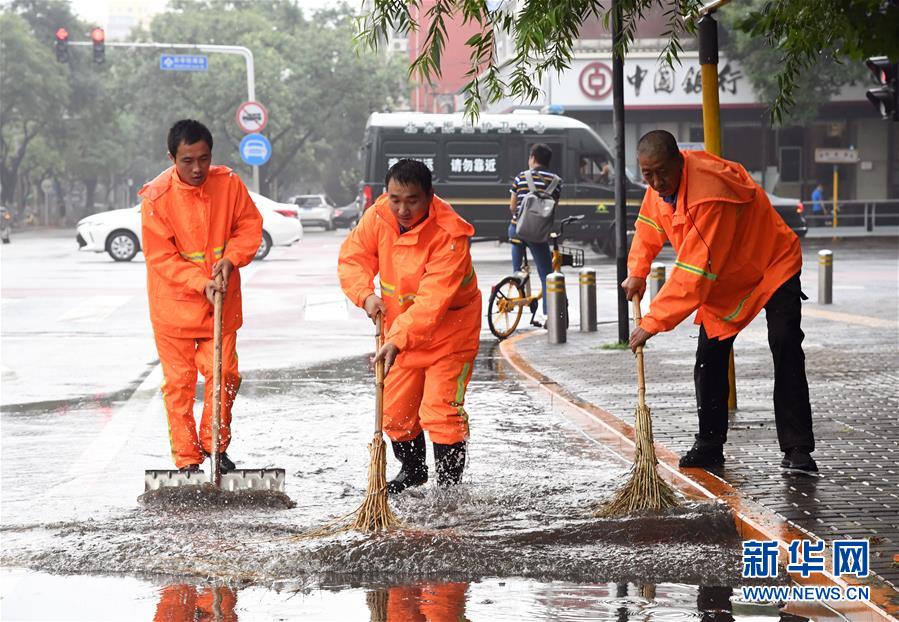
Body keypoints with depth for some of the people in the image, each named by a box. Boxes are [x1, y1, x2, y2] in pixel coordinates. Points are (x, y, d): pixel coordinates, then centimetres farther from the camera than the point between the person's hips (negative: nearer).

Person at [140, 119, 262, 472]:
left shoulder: (228, 184, -6)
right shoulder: (156, 198, -16)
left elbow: (250, 225, 4)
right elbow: (161, 257, -13)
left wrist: (231, 258, -13)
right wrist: (201, 283, -22)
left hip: (222, 302, 3)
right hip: (174, 303, -3)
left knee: (224, 373, 2)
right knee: (179, 382, 1)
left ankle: (215, 444, 22)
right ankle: (187, 459, 9)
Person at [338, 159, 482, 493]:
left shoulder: (449, 235, -31)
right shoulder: (378, 217, -13)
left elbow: (433, 300, -36)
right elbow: (353, 258, 0)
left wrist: (398, 340, -44)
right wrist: (366, 295, -19)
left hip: (448, 331, -6)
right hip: (400, 329, 6)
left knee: (440, 411, -13)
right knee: (395, 411, 12)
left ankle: (449, 482, 2)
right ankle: (412, 470, 36)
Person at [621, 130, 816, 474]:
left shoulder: (710, 194, -39)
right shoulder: (663, 182, -12)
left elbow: (694, 272, -40)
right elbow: (650, 225, 12)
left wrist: (653, 322, -40)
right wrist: (637, 272, -1)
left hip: (771, 268, -8)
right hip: (723, 280, 8)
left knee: (786, 352, -17)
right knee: (709, 360, 3)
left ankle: (797, 450, -16)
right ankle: (710, 445, 12)